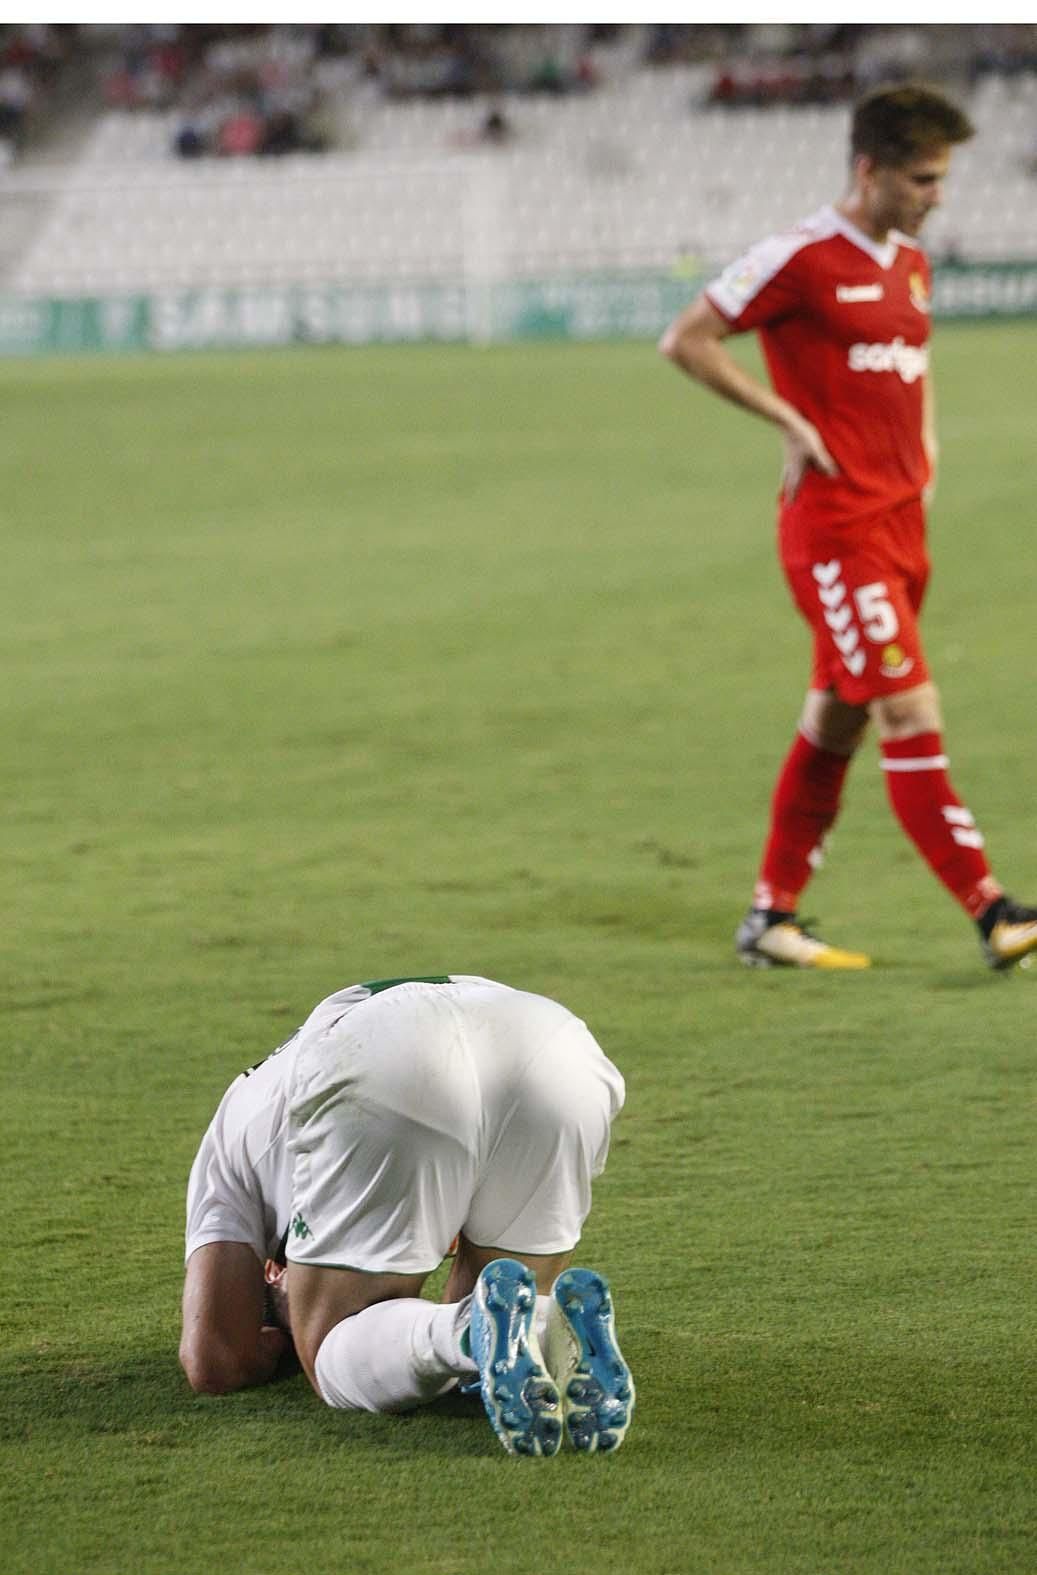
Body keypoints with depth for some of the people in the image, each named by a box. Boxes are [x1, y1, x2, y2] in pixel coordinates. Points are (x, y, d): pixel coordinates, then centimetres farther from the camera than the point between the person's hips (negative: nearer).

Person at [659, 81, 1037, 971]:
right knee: (912, 714, -13)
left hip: (901, 523, 8)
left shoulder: (911, 264, 14)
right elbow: (686, 341, -11)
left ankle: (773, 917, 20)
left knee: (837, 722, 12)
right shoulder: (802, 260, -11)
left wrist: (925, 446, 15)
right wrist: (788, 420, -14)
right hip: (835, 526, -8)